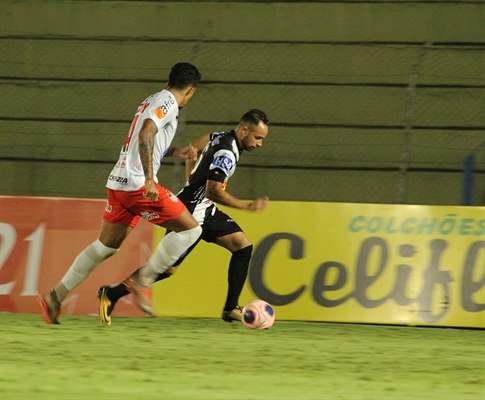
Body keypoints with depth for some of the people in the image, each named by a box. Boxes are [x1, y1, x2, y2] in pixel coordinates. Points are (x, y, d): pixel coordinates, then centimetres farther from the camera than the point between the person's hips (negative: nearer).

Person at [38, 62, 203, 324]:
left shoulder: (152, 101, 21)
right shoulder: (167, 103, -8)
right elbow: (145, 135, -24)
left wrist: (175, 153, 32)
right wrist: (149, 179, -28)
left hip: (119, 183, 9)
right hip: (137, 184, -9)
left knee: (106, 246, 16)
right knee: (191, 228, -4)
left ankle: (55, 297, 15)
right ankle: (142, 282, -6)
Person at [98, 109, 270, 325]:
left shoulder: (220, 137, 7)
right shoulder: (227, 152, -22)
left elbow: (192, 149, 23)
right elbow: (213, 191, -28)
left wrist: (193, 183, 27)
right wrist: (247, 206, -22)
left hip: (204, 210, 10)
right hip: (192, 213, -10)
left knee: (243, 246, 3)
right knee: (168, 267, -7)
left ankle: (231, 308, 4)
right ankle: (111, 294, 4)